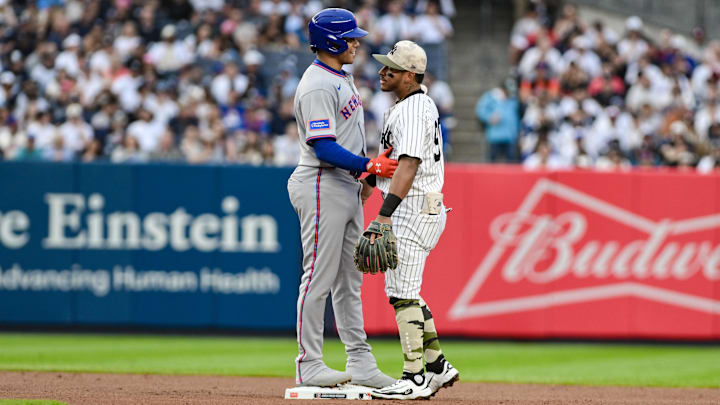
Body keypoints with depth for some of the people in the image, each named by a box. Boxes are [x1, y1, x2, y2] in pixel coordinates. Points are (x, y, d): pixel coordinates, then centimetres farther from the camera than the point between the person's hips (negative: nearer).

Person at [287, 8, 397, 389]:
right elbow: (324, 148, -24)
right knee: (319, 278, -6)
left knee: (349, 279, 11)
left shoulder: (341, 78, 14)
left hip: (347, 187, 10)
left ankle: (360, 363, 14)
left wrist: (363, 173, 18)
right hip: (321, 186, -10)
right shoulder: (317, 86, -18)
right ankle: (309, 366, -2)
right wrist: (367, 165, -27)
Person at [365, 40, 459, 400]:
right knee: (402, 291, 16)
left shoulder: (412, 111, -17)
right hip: (425, 209, 11)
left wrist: (385, 215, -35)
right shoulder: (423, 104, 16)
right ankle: (437, 366, 19)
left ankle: (415, 380, -10)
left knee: (402, 293, -10)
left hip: (414, 209, -11)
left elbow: (409, 166, -28)